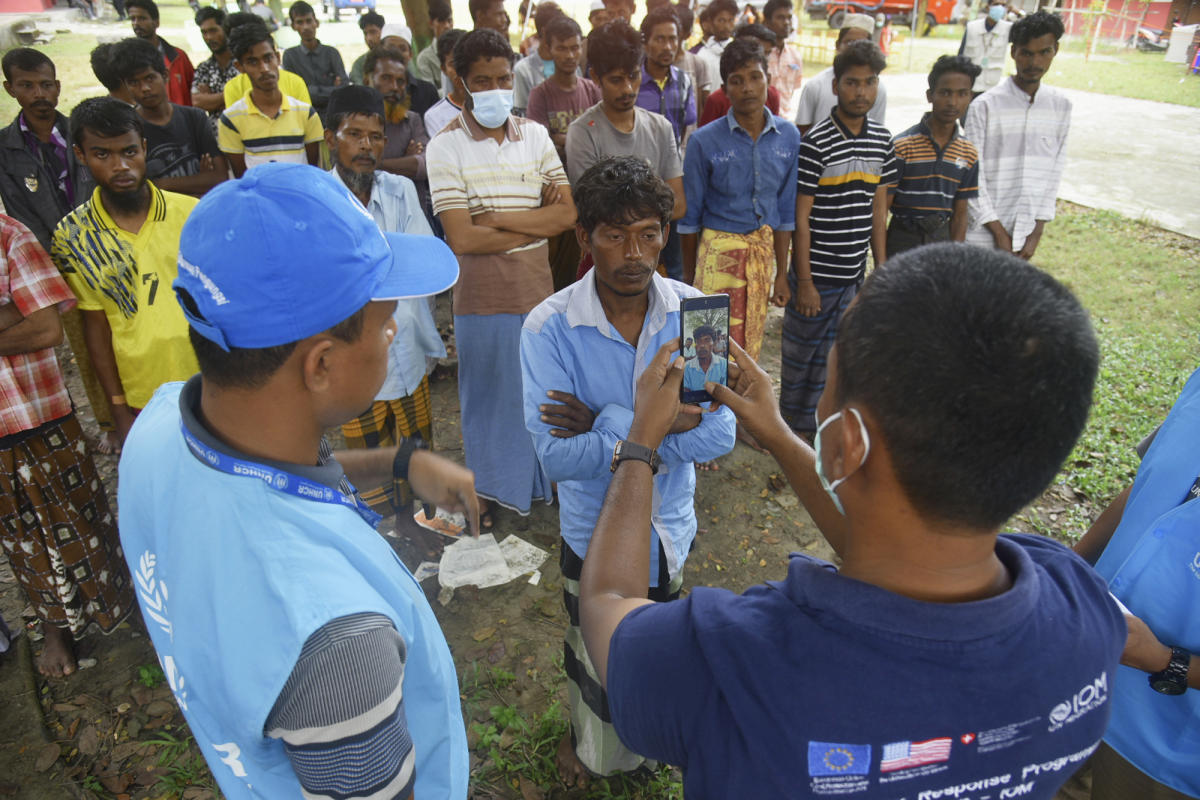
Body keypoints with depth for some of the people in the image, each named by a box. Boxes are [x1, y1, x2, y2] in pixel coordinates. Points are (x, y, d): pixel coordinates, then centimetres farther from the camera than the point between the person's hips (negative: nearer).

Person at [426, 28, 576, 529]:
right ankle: (490, 492, 29)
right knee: (489, 393, 10)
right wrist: (536, 223, -10)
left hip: (537, 287, 3)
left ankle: (544, 478, 35)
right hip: (481, 296, -3)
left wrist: (498, 218, -14)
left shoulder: (535, 135, 5)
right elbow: (462, 239, -16)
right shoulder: (445, 147, -8)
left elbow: (568, 213, -4)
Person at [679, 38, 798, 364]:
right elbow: (690, 215, 1)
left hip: (765, 250, 3)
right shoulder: (705, 141, -7)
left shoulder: (789, 136, 2)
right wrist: (689, 278, 6)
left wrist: (781, 273, 9)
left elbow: (786, 210, 9)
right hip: (719, 249, -3)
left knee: (750, 348, 10)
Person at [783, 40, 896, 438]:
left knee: (828, 357, 16)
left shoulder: (882, 140, 6)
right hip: (817, 274, -5)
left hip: (854, 275, 5)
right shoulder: (816, 143, -12)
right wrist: (804, 281, -13)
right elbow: (800, 218, -12)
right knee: (801, 353, 8)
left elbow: (878, 210, 12)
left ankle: (811, 426, 32)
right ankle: (792, 430, 25)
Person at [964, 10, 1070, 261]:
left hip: (1026, 236, 4)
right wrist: (999, 233, -9)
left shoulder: (1061, 106, 7)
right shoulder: (985, 105, -7)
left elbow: (1054, 172, 9)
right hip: (982, 234, -4)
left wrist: (1038, 231, 1)